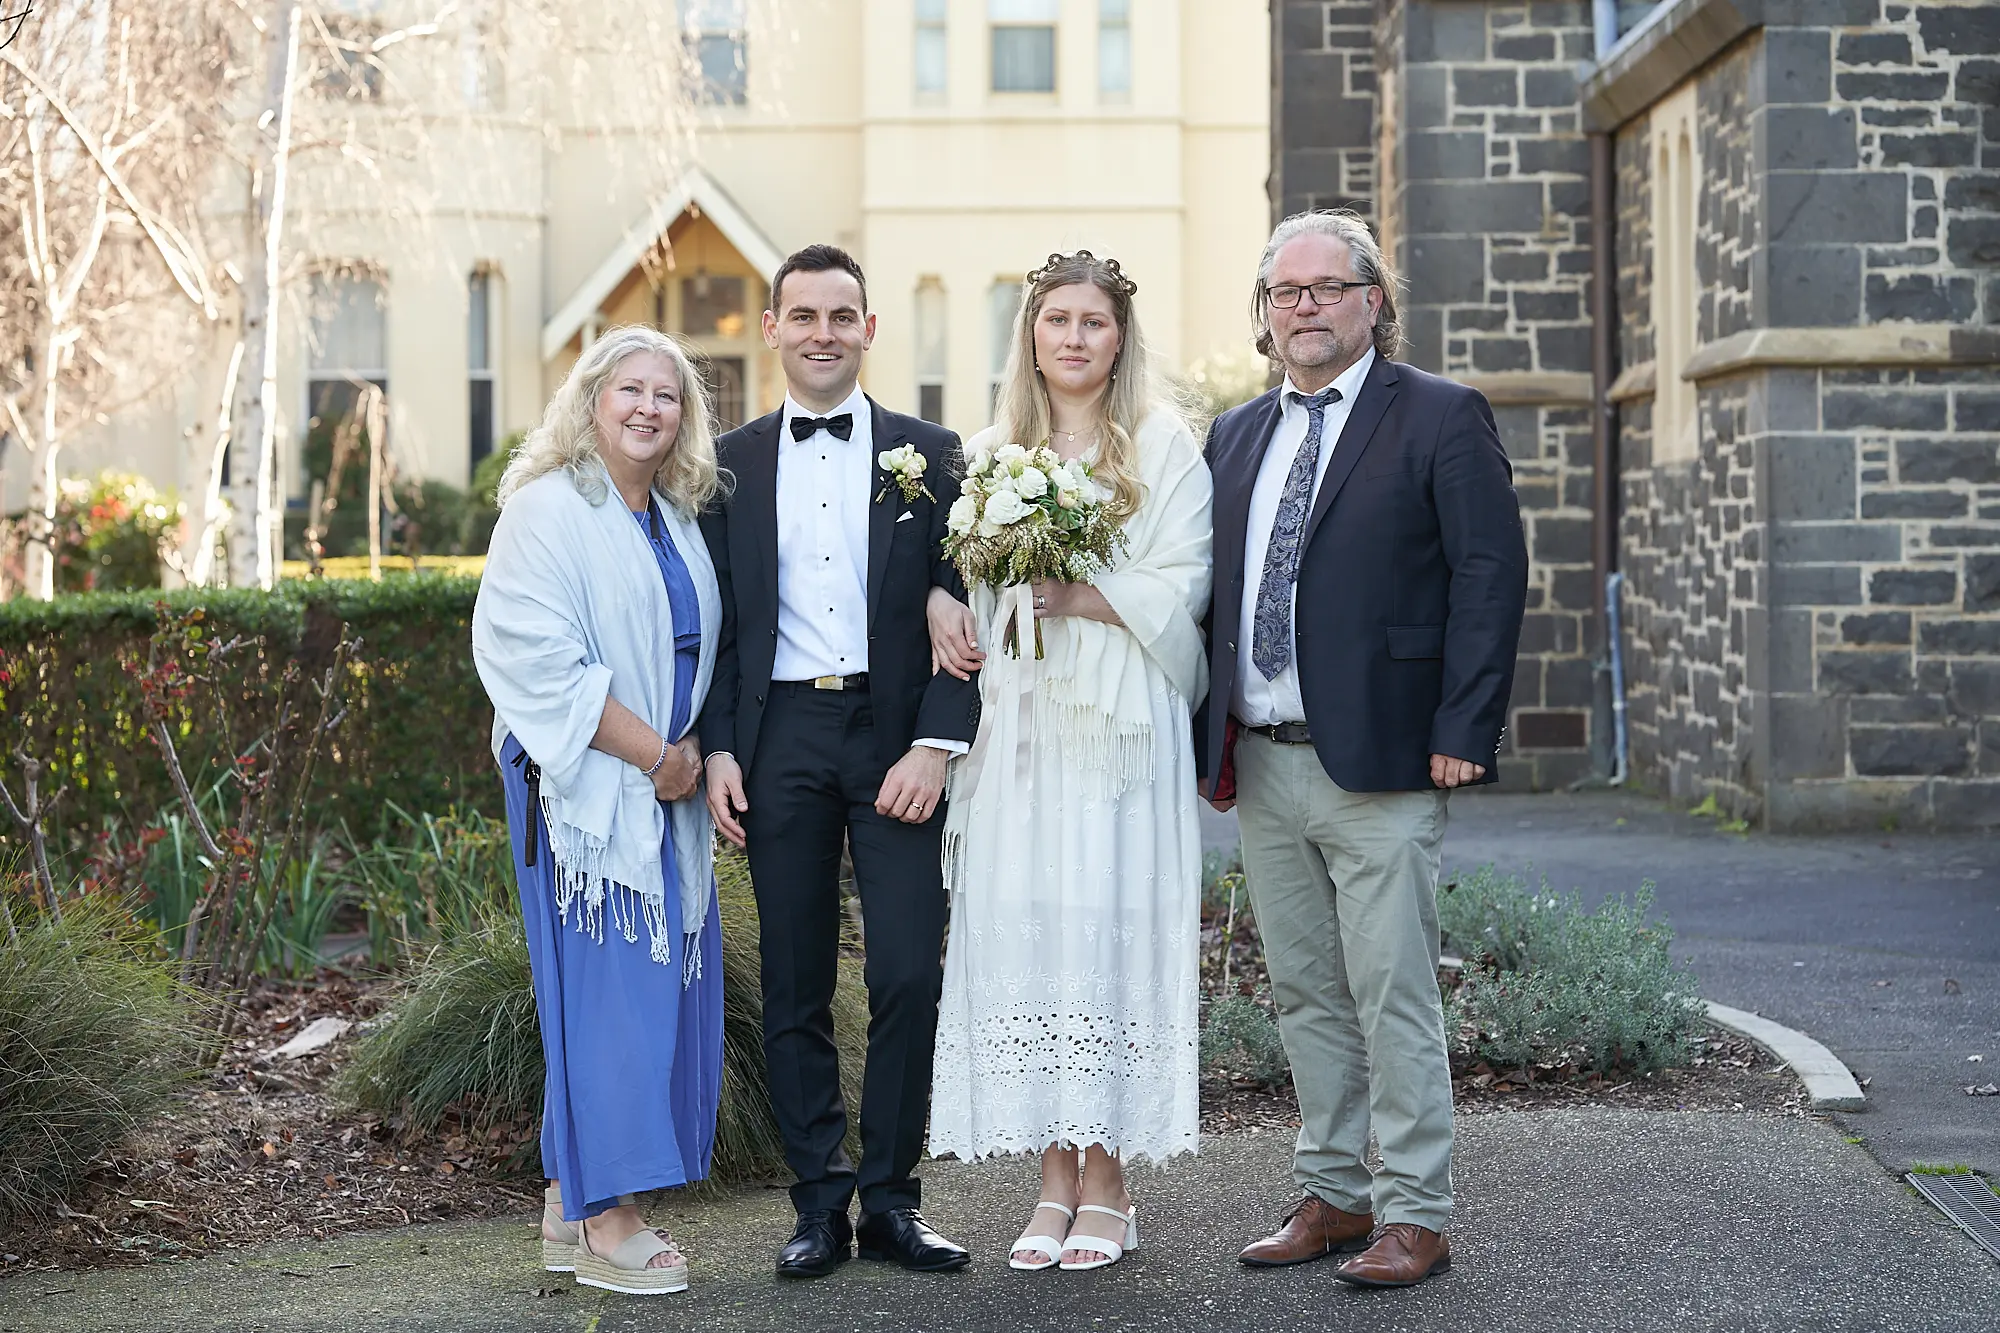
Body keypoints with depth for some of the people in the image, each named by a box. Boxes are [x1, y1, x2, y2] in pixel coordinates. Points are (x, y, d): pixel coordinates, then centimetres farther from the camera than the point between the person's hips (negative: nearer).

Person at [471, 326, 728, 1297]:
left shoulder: (677, 522, 15)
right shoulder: (548, 511, -8)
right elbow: (535, 657, -17)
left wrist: (694, 756, 6)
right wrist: (652, 753, -16)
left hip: (664, 790, 8)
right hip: (583, 786, -8)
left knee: (657, 986, 7)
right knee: (604, 984, -7)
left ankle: (570, 1205, 16)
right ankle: (604, 1224, 0)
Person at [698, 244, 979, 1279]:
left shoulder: (930, 455, 6)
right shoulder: (729, 464, 10)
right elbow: (715, 621, 10)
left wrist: (936, 745, -9)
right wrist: (718, 748, -1)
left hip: (896, 737, -1)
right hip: (779, 738, 1)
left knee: (908, 973, -6)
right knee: (794, 986, 4)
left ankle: (890, 1199, 7)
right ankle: (819, 1202, 13)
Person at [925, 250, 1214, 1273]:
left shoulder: (1164, 447, 4)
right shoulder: (989, 452, 15)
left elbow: (1181, 588, -3)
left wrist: (1076, 600, -15)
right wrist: (938, 606, -4)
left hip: (1118, 725, -3)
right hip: (1014, 724, 4)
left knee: (1108, 931, -4)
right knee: (1019, 934, 0)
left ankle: (1107, 1186, 4)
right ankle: (1054, 1178, 8)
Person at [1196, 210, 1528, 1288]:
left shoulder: (1440, 418, -2)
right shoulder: (1234, 437, 16)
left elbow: (1491, 575, -8)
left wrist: (1460, 735, -15)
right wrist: (1208, 739, 10)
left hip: (1379, 763, -6)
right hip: (1258, 765, 6)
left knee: (1393, 998, -3)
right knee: (1305, 996, 13)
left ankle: (1414, 1217, 7)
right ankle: (1332, 1195, 23)